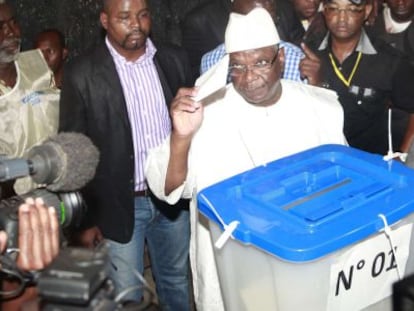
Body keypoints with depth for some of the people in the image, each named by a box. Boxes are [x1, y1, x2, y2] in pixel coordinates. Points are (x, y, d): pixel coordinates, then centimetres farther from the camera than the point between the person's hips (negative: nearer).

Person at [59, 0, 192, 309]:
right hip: (118, 205, -3)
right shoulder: (82, 73, -11)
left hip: (173, 198, 3)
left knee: (177, 284, 20)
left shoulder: (175, 59, -1)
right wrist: (85, 217, -6)